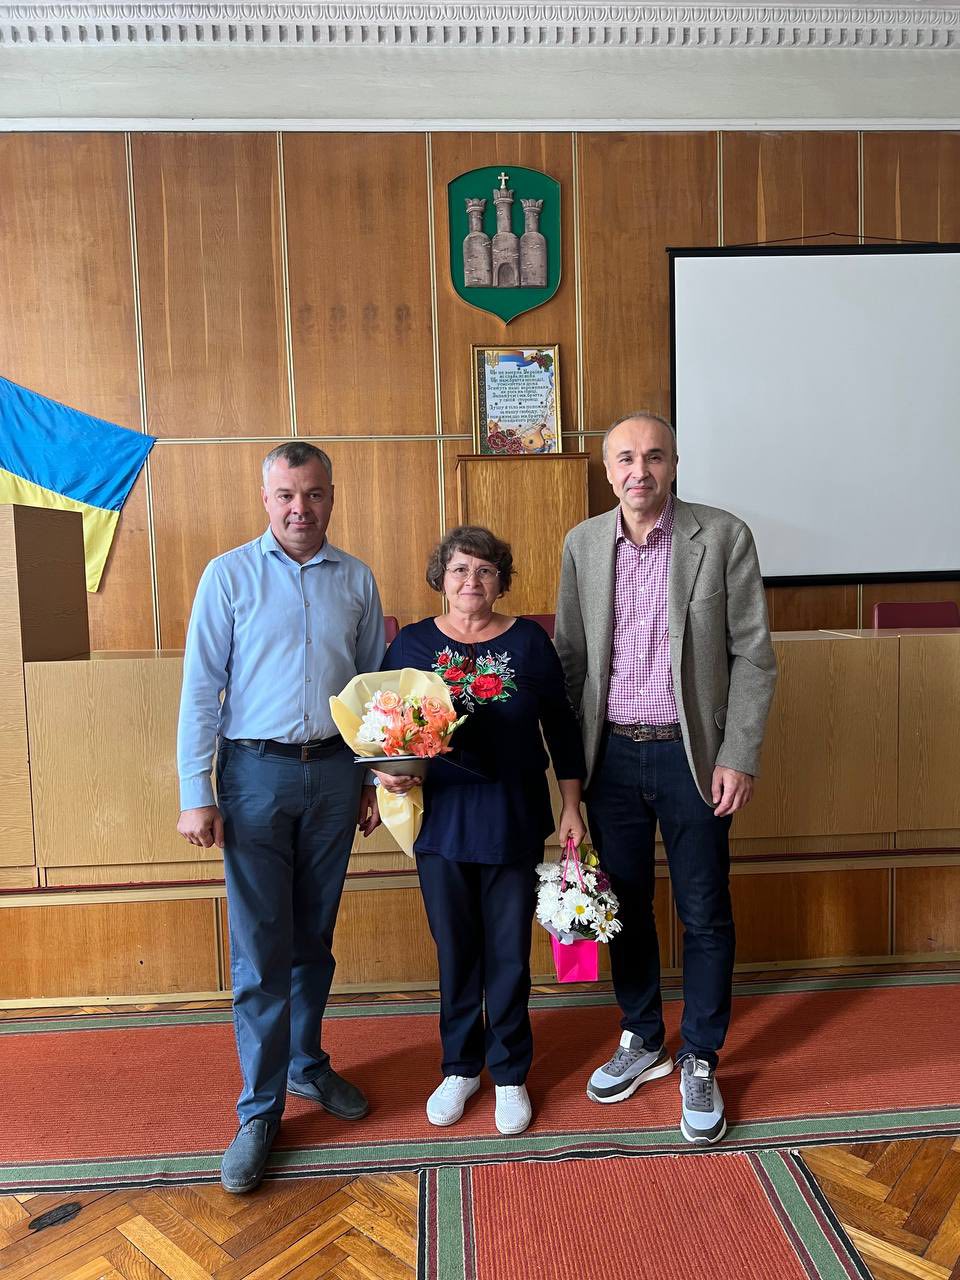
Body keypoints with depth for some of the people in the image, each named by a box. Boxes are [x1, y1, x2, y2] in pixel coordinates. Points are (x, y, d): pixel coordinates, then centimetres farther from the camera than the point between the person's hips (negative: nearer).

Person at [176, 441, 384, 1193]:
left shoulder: (357, 580, 5)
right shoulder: (229, 575, -2)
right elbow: (201, 687, -4)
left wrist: (376, 779, 8)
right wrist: (196, 793, -8)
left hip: (335, 771, 3)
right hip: (257, 772, -2)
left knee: (314, 939, 16)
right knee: (259, 952, 2)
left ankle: (307, 1066, 36)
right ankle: (260, 1111, 18)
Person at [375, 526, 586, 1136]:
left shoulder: (528, 640, -3)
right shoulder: (412, 643, -1)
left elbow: (561, 725, 2)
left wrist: (572, 806, 1)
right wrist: (386, 772, -15)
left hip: (513, 821, -1)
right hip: (441, 820, 1)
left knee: (510, 953, 10)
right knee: (455, 950, 14)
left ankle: (510, 1074, 32)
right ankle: (460, 1067, 36)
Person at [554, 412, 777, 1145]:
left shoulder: (723, 536, -6)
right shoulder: (582, 544, 3)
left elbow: (753, 654, -5)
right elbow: (569, 655, 7)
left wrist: (739, 756, -10)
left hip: (691, 754, -2)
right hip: (611, 754, 3)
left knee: (704, 915, 8)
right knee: (626, 906, 15)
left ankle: (699, 1063, 29)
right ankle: (642, 1041, 36)